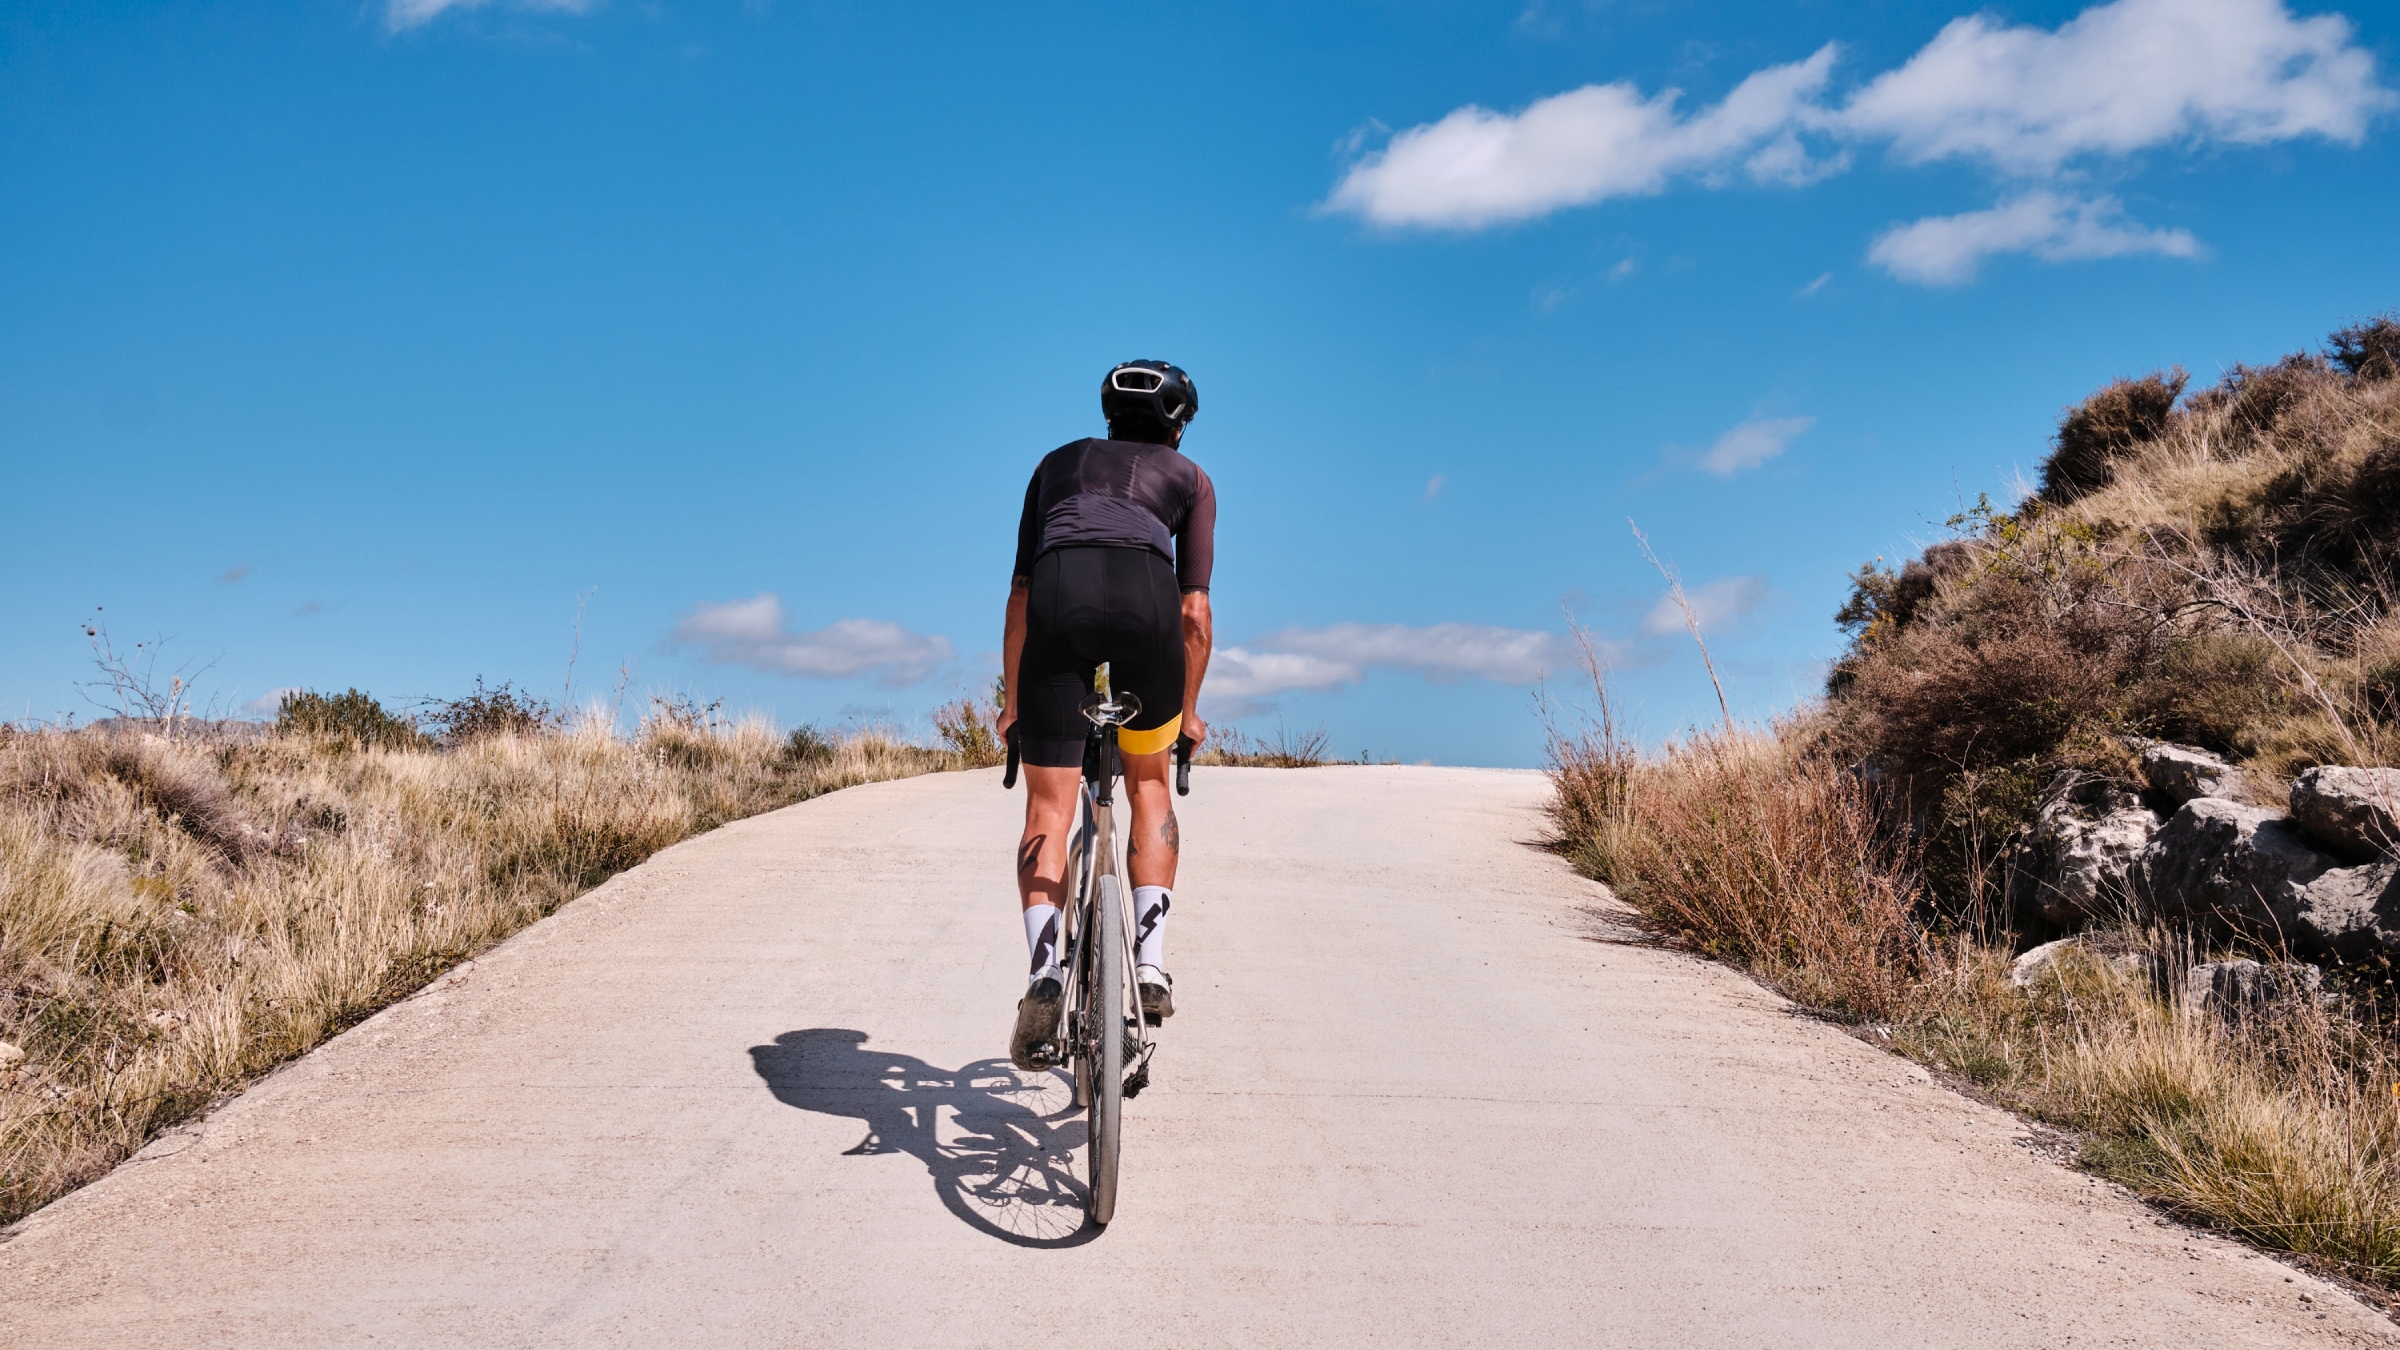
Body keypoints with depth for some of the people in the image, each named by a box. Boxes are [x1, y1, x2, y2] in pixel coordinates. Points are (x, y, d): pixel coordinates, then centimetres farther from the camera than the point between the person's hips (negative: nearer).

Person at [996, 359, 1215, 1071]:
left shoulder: (1059, 463, 36)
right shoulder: (1190, 478, 30)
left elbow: (1021, 593, 30)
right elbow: (1195, 611, 21)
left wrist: (1013, 696, 35)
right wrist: (1188, 710, 31)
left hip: (1057, 595, 1)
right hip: (1145, 593, 0)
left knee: (1048, 810, 5)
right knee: (1149, 782, 21)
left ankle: (1044, 966, -17)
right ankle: (1151, 958, 7)